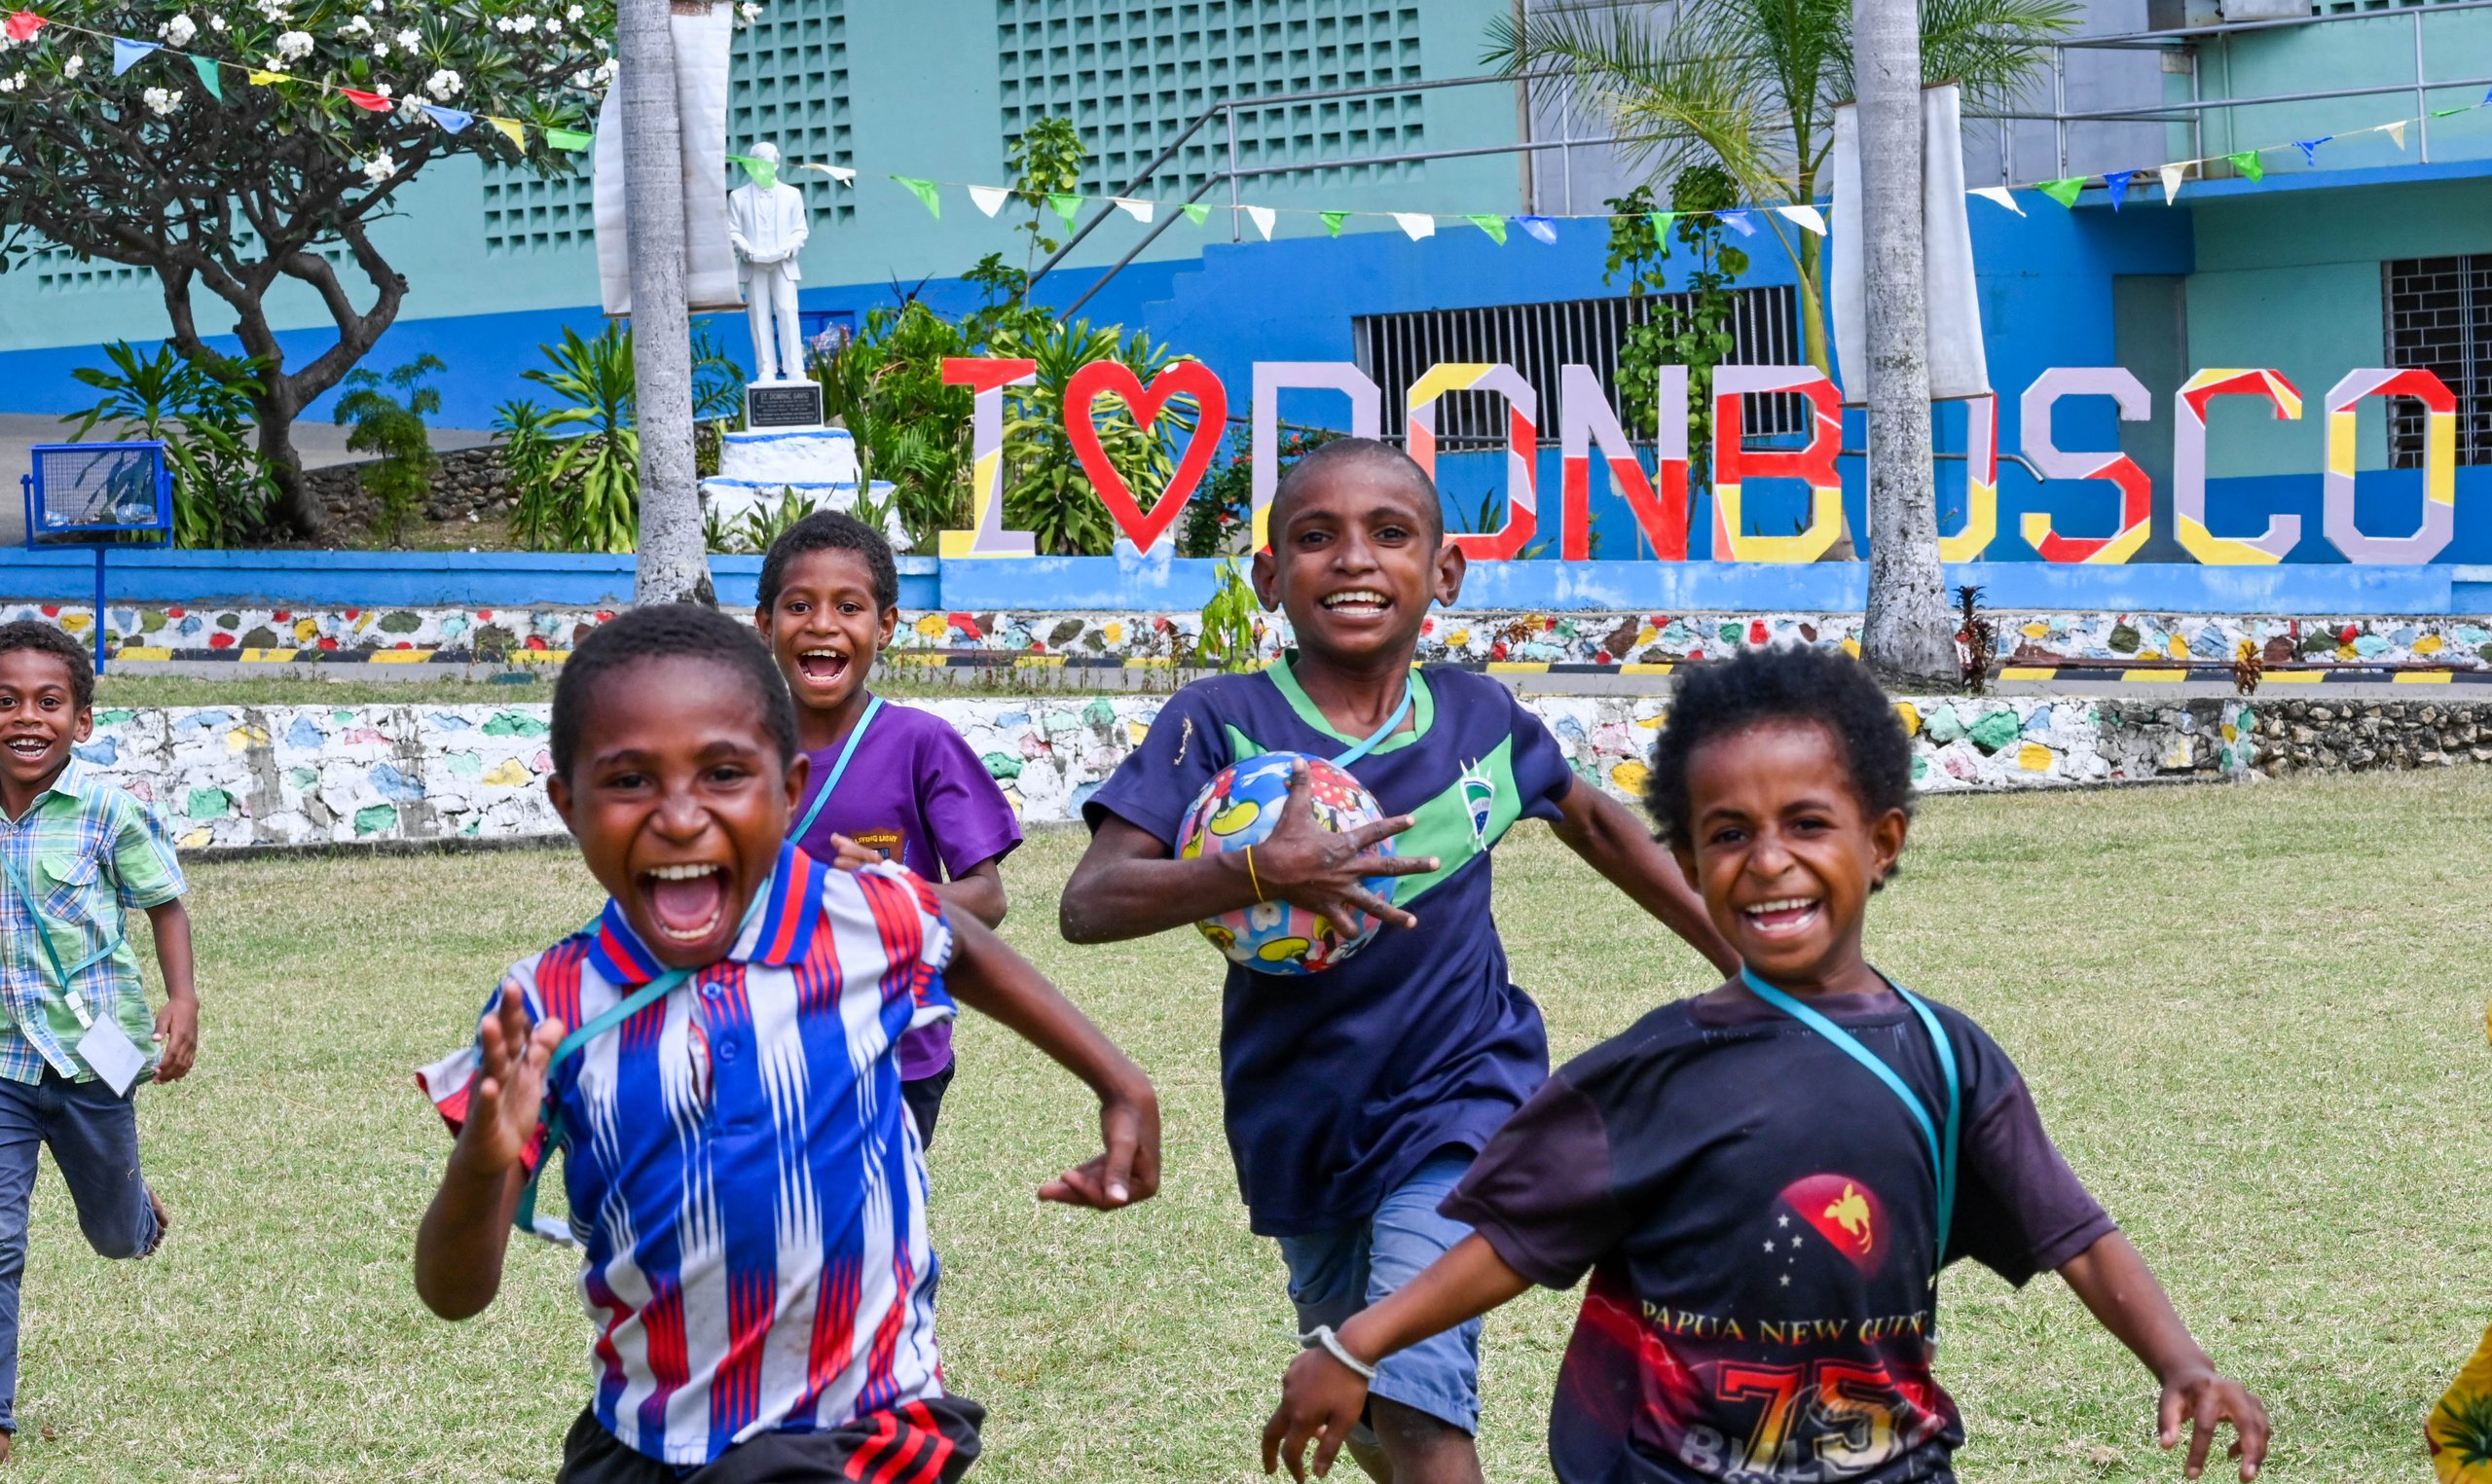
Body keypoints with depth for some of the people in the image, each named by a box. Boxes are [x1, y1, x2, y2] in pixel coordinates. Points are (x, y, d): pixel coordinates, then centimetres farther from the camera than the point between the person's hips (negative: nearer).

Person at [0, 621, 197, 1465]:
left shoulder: (107, 814, -12)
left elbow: (165, 904, -1)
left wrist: (182, 1000, -13)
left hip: (91, 1057, -1)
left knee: (115, 1236, 20)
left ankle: (136, 1209, 58)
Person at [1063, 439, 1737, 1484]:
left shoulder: (1480, 718, -7)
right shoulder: (1221, 723, -15)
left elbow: (1594, 822, 14)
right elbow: (1089, 903, -26)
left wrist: (1746, 963, 18)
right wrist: (1259, 873, -43)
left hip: (1457, 1095, -1)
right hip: (1299, 1115, 1)